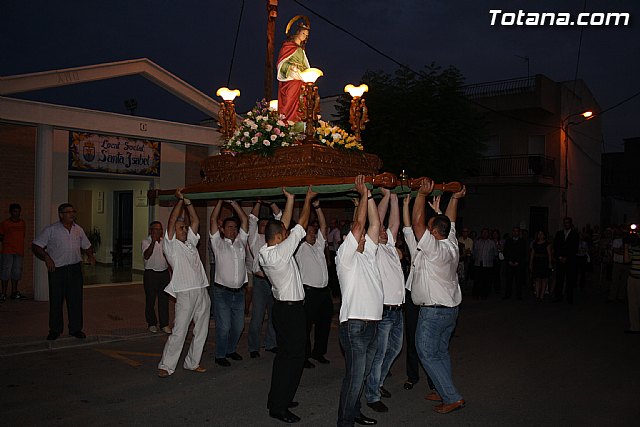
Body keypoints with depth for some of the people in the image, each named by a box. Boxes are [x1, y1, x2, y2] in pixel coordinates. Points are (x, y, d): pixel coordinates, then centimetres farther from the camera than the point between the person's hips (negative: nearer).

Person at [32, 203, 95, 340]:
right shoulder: (51, 230, -3)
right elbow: (35, 246, -4)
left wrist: (90, 255, 3)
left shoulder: (79, 230, 11)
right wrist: (46, 257, -17)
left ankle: (75, 329, 15)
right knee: (55, 300, 4)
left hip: (75, 269, 3)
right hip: (57, 269, -3)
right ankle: (55, 330, 18)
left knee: (76, 299, 4)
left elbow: (86, 246, 22)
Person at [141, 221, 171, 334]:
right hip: (151, 274, -4)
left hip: (164, 273, 4)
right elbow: (146, 256, -24)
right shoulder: (146, 242, -6)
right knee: (150, 300, 4)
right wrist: (153, 242, -34)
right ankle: (152, 324, 18)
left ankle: (164, 324, 13)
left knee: (164, 299, 5)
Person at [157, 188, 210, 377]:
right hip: (186, 293, -7)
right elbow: (171, 221, -9)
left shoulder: (190, 242, 19)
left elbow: (196, 221, 14)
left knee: (201, 330, 10)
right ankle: (166, 366, 5)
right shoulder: (171, 245, 1)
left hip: (202, 291, 7)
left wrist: (188, 202, 7)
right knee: (179, 332, -6)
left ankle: (192, 362, 22)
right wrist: (180, 200, -7)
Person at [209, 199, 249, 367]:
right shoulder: (218, 243, 1)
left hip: (239, 291, 4)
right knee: (224, 326, -4)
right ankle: (220, 355, 11)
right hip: (222, 291, -4)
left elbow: (245, 219, 8)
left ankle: (231, 350, 30)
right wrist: (221, 201, -4)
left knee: (238, 325, 12)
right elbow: (213, 219, -5)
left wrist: (233, 202, 4)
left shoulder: (241, 241, 11)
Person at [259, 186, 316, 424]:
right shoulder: (280, 252, -21)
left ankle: (278, 399, 28)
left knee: (284, 353, 19)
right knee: (293, 356, -3)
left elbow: (284, 225, 11)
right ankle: (278, 407, 3)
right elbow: (301, 225, -14)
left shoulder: (264, 252, 3)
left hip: (281, 306, 10)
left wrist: (290, 200, 11)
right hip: (292, 309, -10)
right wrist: (307, 200, -3)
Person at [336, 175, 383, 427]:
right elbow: (359, 224, -14)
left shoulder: (367, 255, 16)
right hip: (355, 325, -8)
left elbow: (375, 224, 10)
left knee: (362, 375, 17)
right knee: (354, 377, -4)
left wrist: (369, 194, 6)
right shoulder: (345, 256, -5)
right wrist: (363, 194, -7)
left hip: (372, 324, 8)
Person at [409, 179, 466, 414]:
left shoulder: (434, 248, -21)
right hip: (451, 308, 9)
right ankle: (444, 391, 25)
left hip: (433, 311, -9)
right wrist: (455, 198, 21)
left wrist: (422, 194, -23)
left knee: (428, 354, 0)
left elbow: (417, 223, -25)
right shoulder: (452, 246, 1)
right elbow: (449, 221, 16)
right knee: (441, 352, 18)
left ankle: (452, 398, 1)